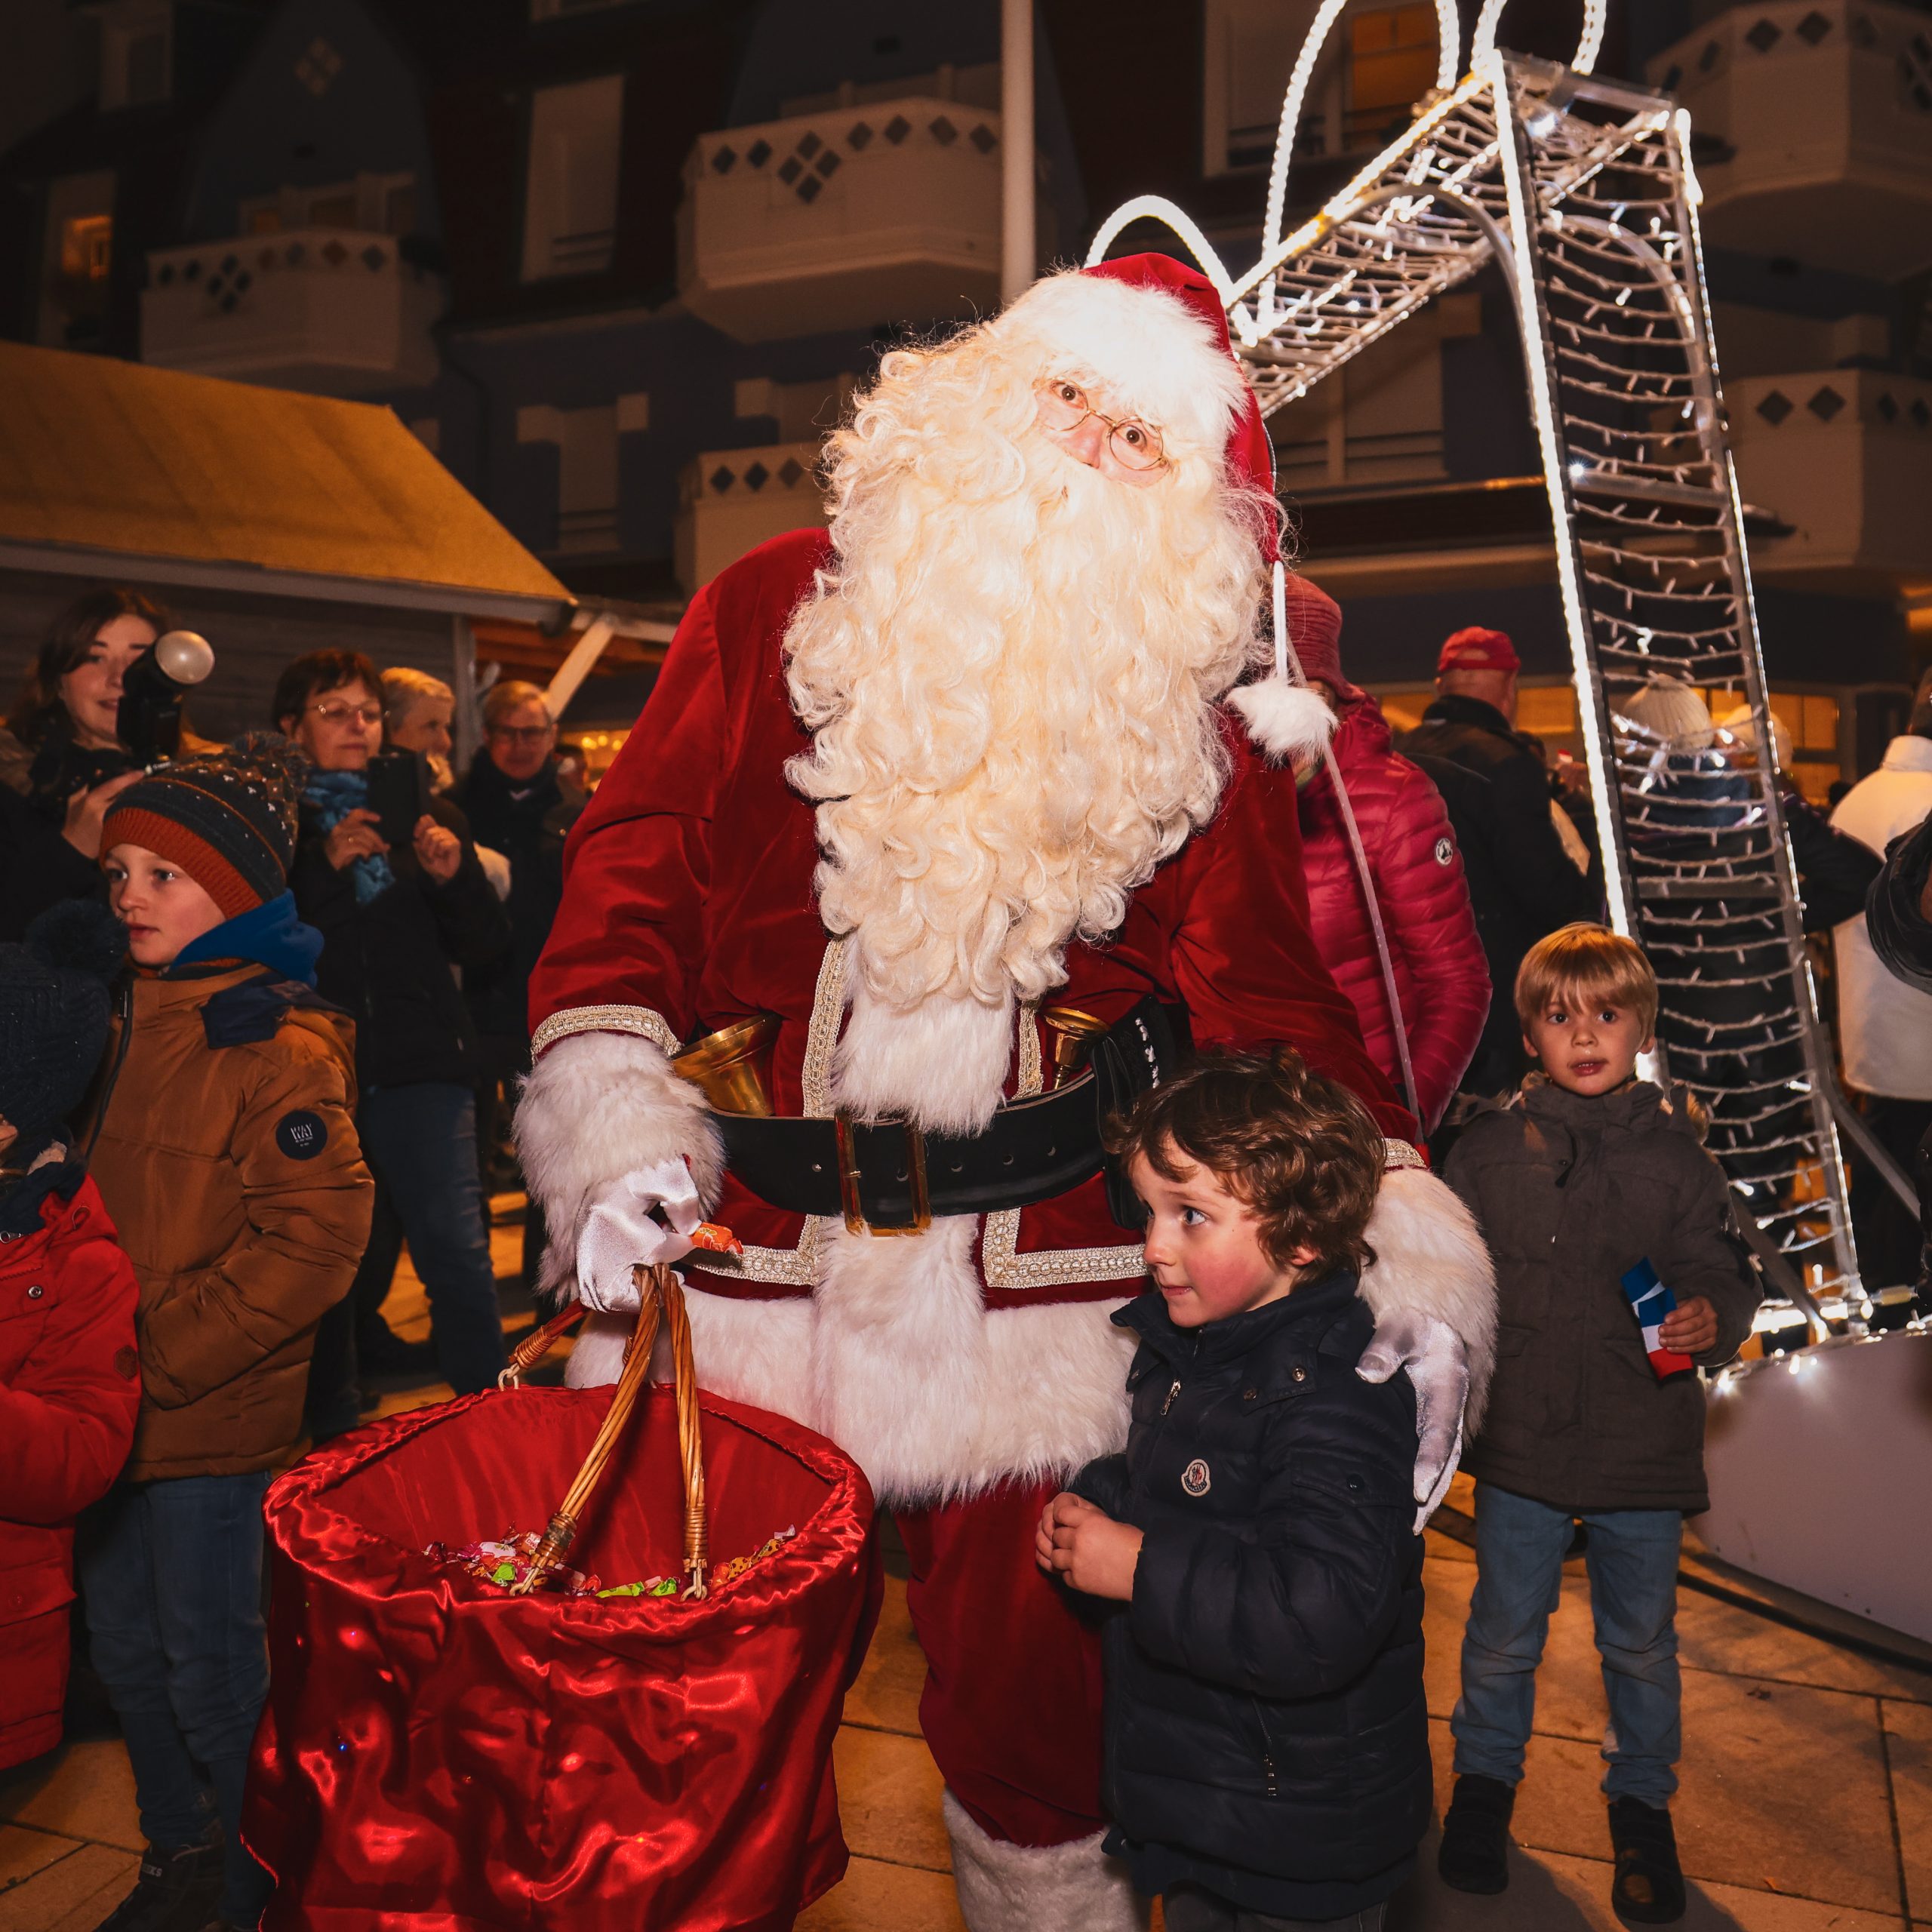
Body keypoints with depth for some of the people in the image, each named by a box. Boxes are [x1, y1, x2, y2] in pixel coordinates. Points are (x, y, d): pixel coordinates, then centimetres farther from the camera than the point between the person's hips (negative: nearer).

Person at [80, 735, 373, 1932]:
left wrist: (173, 1350, -20)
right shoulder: (132, 1031, 9)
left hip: (219, 1418, -8)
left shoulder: (280, 1046, -17)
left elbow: (319, 1232, -22)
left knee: (210, 1665, 5)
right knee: (124, 1644, 19)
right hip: (117, 1404, 8)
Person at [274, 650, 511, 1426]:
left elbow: (484, 948, 9)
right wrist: (325, 867, -17)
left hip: (418, 1067, 1)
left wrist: (454, 876, -9)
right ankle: (334, 1422, 26)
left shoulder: (424, 816, 12)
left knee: (457, 1249, -8)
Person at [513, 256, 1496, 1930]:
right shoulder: (783, 612, 3)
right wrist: (614, 1118, -13)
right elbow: (637, 863, 1)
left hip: (1035, 1282, 0)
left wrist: (1404, 1236, -9)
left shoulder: (1195, 706, 5)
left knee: (1031, 1669, 11)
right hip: (749, 1237, 1)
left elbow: (1263, 983, 2)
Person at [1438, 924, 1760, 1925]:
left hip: (1645, 1452, 1)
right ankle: (1484, 1780, 39)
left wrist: (1712, 1317, -19)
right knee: (1503, 1636, 14)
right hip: (1521, 1441, 0)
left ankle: (1641, 1801, 41)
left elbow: (1724, 1271, 2)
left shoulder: (1676, 1154, -2)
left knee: (1641, 1643, 17)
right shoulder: (1488, 1149, -4)